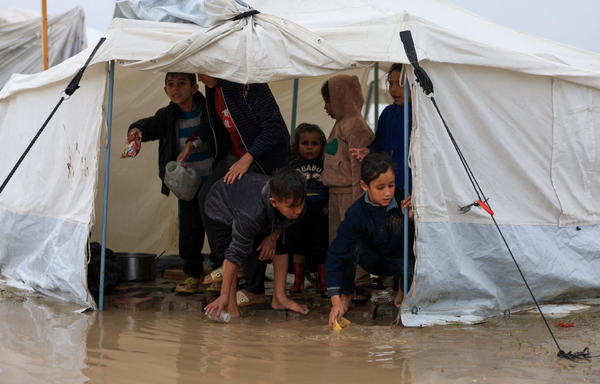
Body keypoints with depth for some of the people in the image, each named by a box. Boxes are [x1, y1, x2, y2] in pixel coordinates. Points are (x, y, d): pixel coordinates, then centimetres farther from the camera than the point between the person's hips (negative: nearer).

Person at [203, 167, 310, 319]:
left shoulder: (296, 206, -31)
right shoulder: (251, 215, -49)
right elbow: (235, 254, -45)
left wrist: (273, 236, -20)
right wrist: (224, 296, -44)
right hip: (223, 207, -6)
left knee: (280, 245, 1)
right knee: (229, 248, -27)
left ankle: (279, 298, 9)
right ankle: (230, 306, -24)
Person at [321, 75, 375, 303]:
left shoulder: (355, 125, -13)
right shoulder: (340, 124, 18)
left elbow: (358, 164, -17)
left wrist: (357, 199, -19)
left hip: (349, 191, -10)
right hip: (335, 192, 10)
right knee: (337, 240, 13)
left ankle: (361, 286, -3)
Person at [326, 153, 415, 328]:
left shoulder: (403, 201, -21)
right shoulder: (356, 215, -26)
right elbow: (336, 254, -29)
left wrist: (412, 218, -34)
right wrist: (336, 301, -37)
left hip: (401, 260, 1)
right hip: (373, 260, -1)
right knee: (353, 245, -33)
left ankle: (403, 289, 6)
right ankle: (346, 295, -8)